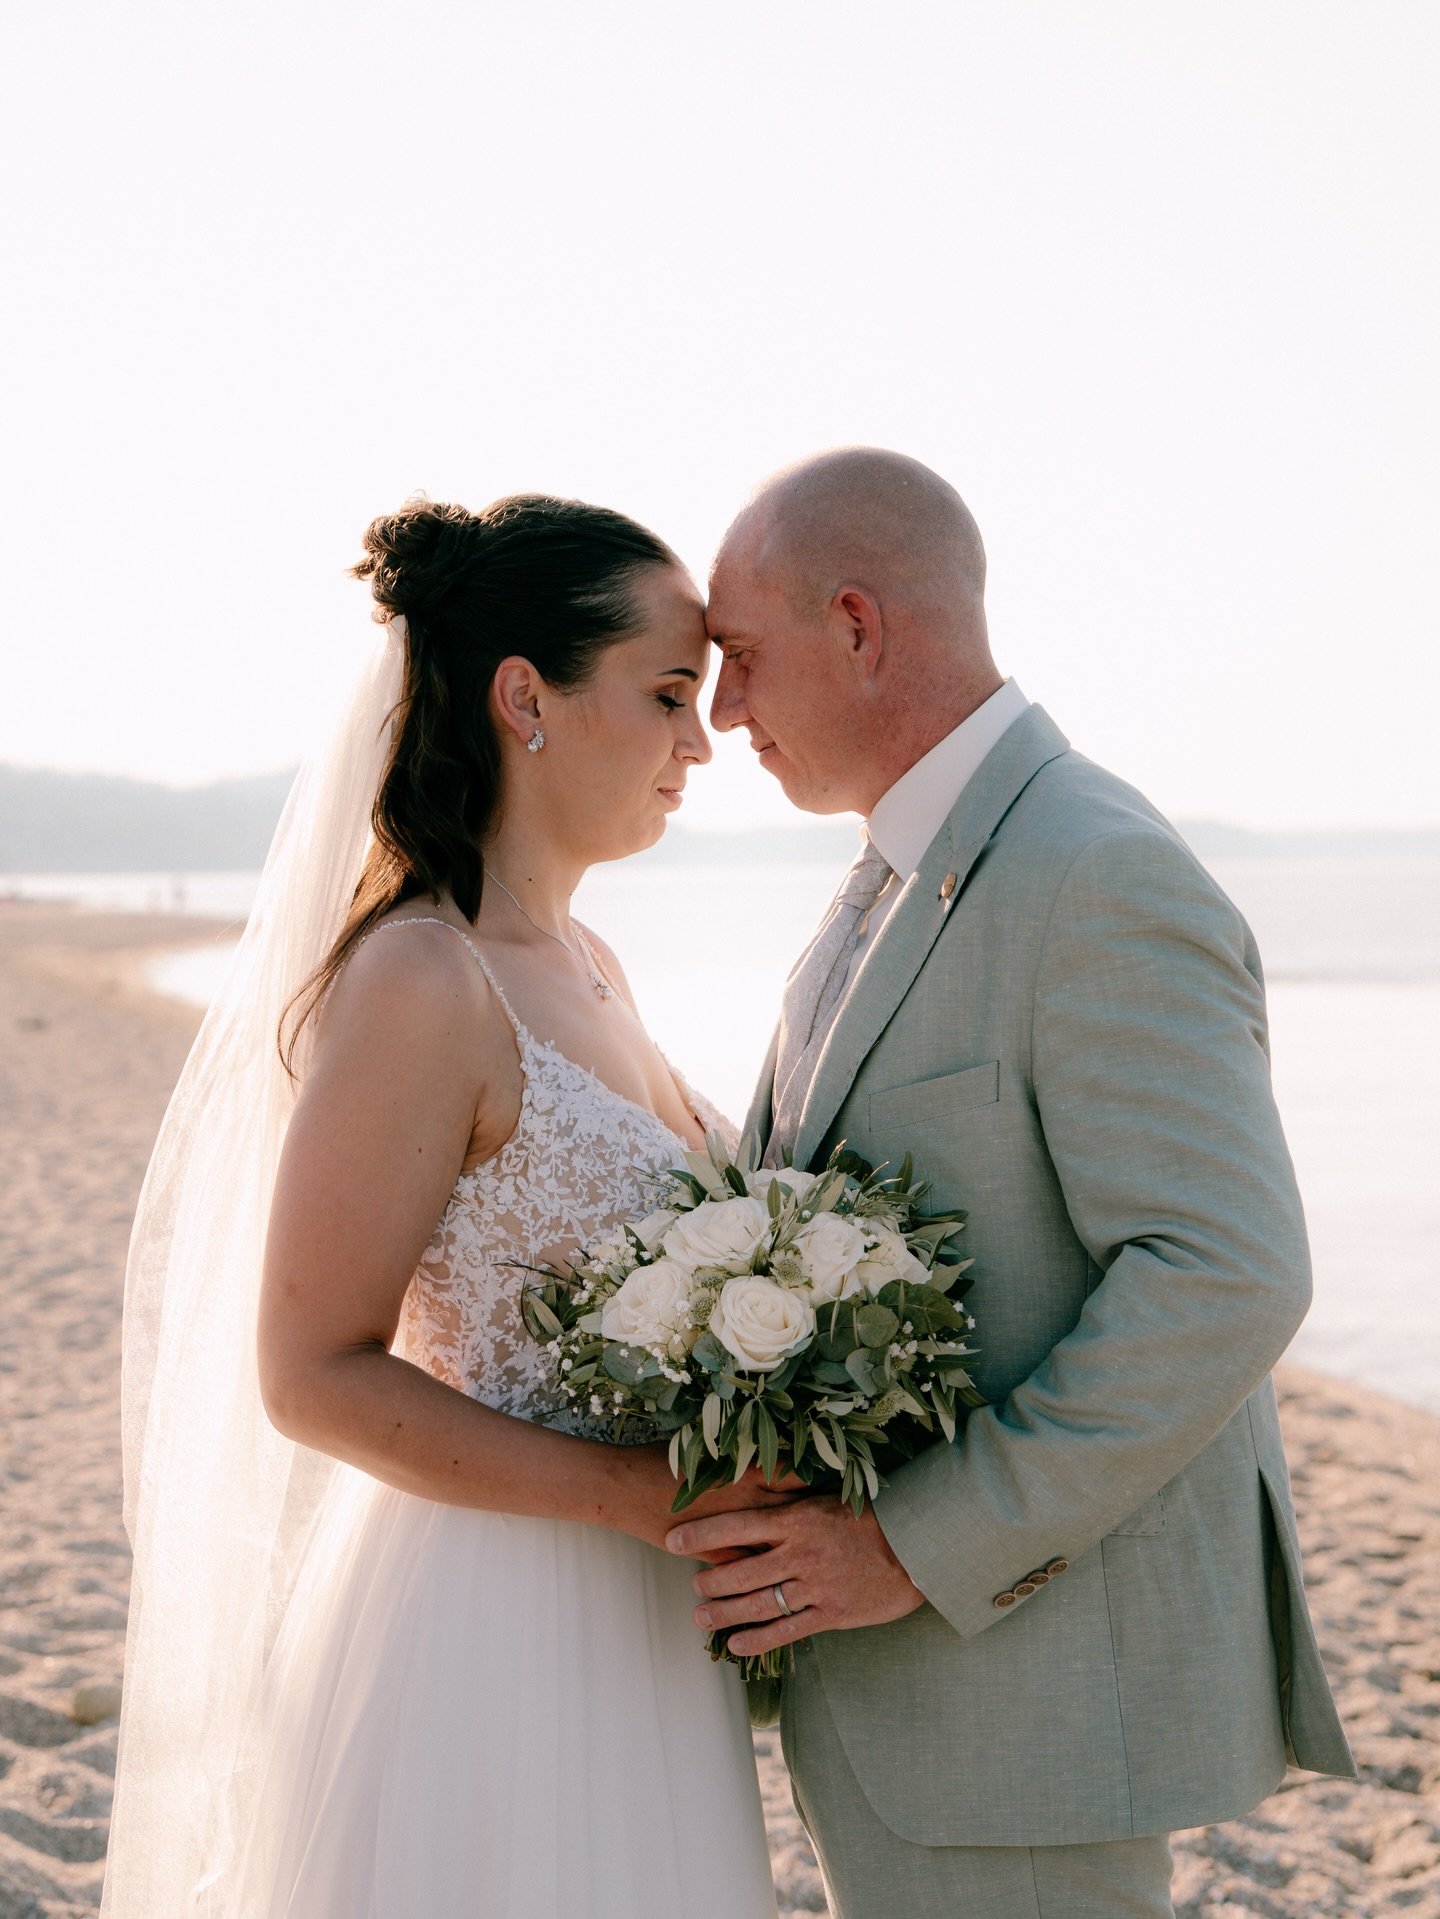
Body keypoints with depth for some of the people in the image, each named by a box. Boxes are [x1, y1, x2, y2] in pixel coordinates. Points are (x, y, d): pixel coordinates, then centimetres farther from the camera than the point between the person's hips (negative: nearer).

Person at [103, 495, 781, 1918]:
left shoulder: (587, 971, 9)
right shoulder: (417, 983, -18)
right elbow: (314, 1376, -19)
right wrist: (651, 1493, -22)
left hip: (631, 1639, 9)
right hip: (487, 1646, -8)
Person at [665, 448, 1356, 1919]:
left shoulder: (1105, 882, -19)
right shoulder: (902, 877, 12)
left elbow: (1223, 1281, -26)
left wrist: (919, 1549, -24)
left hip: (1034, 1669, -9)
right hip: (896, 1626, 9)